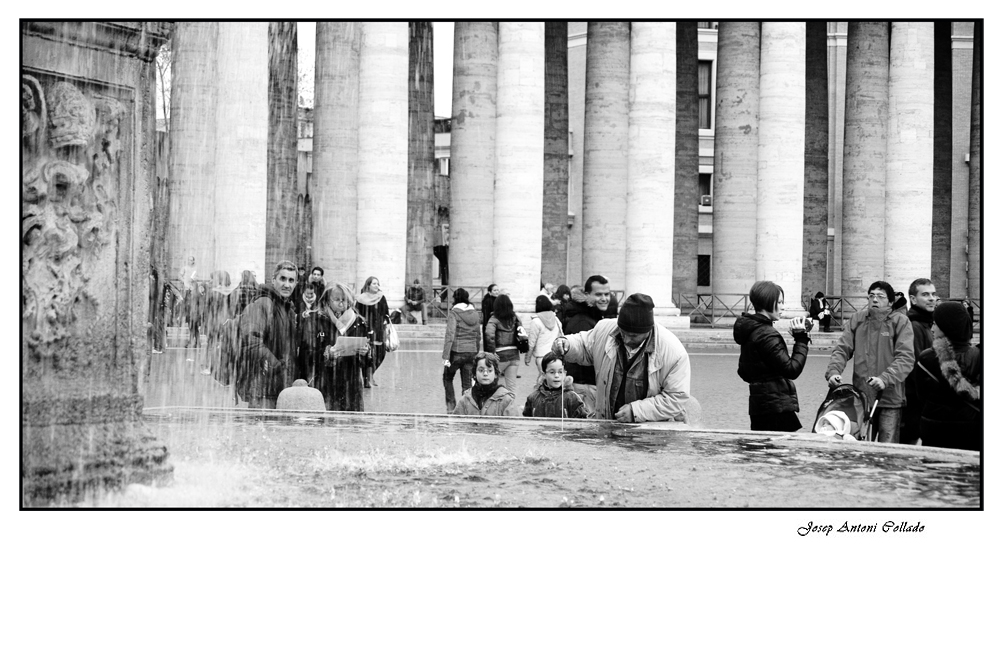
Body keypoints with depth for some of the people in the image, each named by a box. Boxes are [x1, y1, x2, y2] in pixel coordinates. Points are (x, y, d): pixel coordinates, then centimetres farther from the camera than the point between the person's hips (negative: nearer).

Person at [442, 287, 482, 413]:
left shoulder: (454, 313, -10)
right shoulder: (475, 314, 7)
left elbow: (450, 335, -16)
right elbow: (478, 336, 14)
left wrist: (446, 356, -16)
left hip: (457, 352, -4)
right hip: (472, 351, 4)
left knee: (447, 378, 18)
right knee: (467, 384, 9)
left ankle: (450, 405, 11)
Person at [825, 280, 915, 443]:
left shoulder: (901, 322, -3)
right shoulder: (857, 319, 8)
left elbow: (906, 358, -12)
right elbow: (842, 350, 7)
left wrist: (885, 379, -27)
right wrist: (833, 371, -12)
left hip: (890, 399, -3)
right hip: (861, 396, 4)